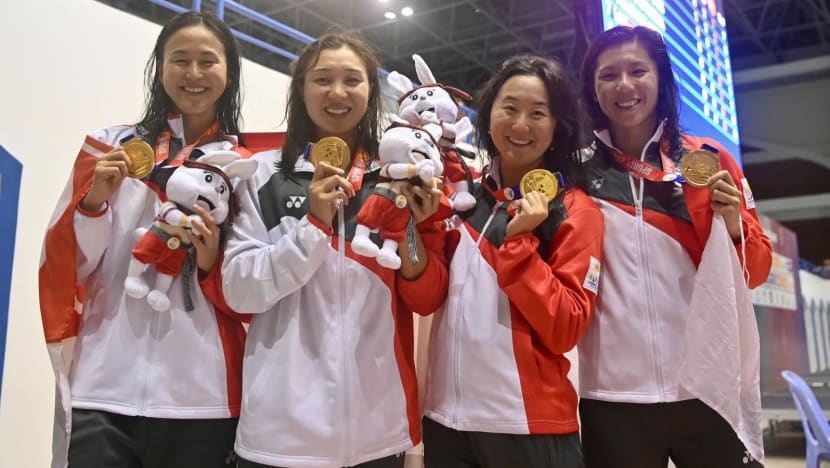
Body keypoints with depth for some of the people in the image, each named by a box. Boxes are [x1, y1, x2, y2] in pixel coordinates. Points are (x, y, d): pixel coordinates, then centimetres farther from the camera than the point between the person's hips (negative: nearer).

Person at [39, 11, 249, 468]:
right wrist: (95, 201, -10)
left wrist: (214, 264, -12)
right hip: (105, 390, 0)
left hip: (202, 395, 0)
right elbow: (65, 269, 7)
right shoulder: (109, 146, 7)